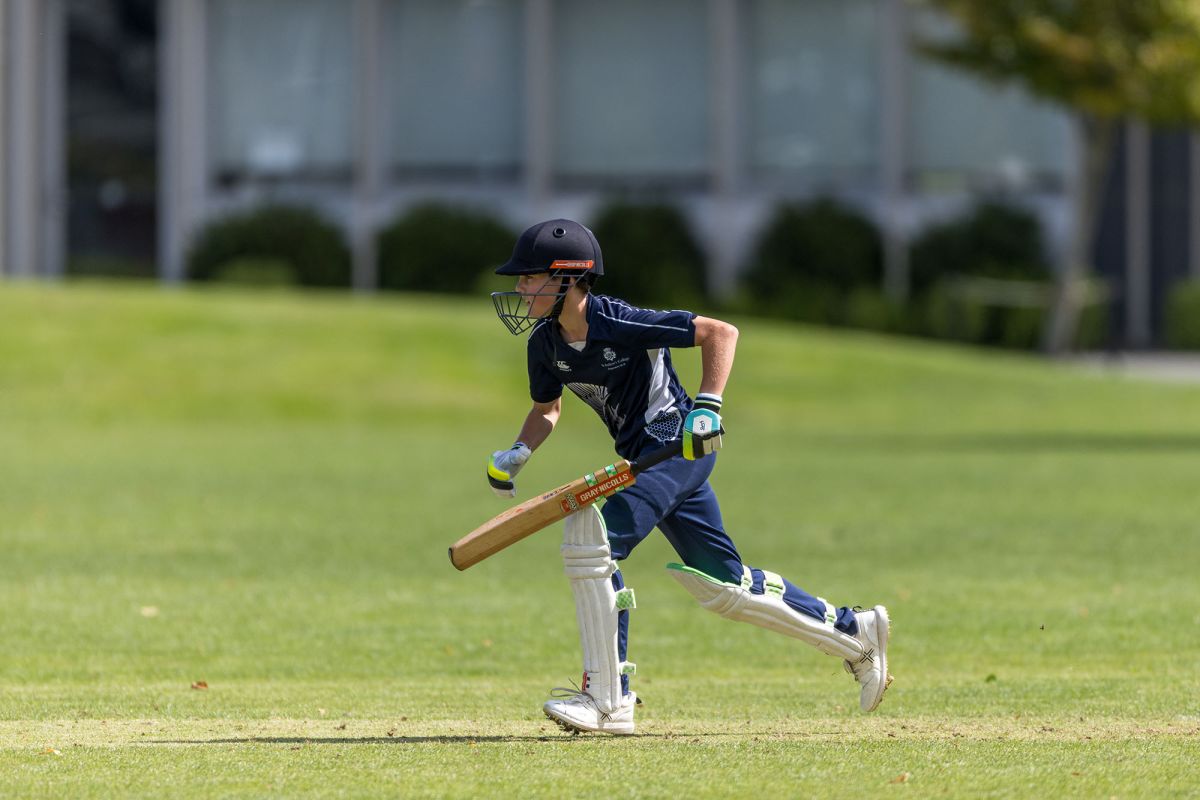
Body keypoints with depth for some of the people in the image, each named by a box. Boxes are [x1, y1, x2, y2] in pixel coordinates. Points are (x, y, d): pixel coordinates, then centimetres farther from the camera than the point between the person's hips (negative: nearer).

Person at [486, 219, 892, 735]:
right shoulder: (545, 342, 1)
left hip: (677, 446, -9)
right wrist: (517, 453, 0)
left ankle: (606, 700, -21)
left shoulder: (620, 323, -21)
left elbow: (721, 332, -18)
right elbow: (547, 408, 19)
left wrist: (708, 406, -28)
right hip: (641, 457, 9)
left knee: (591, 539, -24)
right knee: (725, 587, 13)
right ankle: (855, 633, 29)